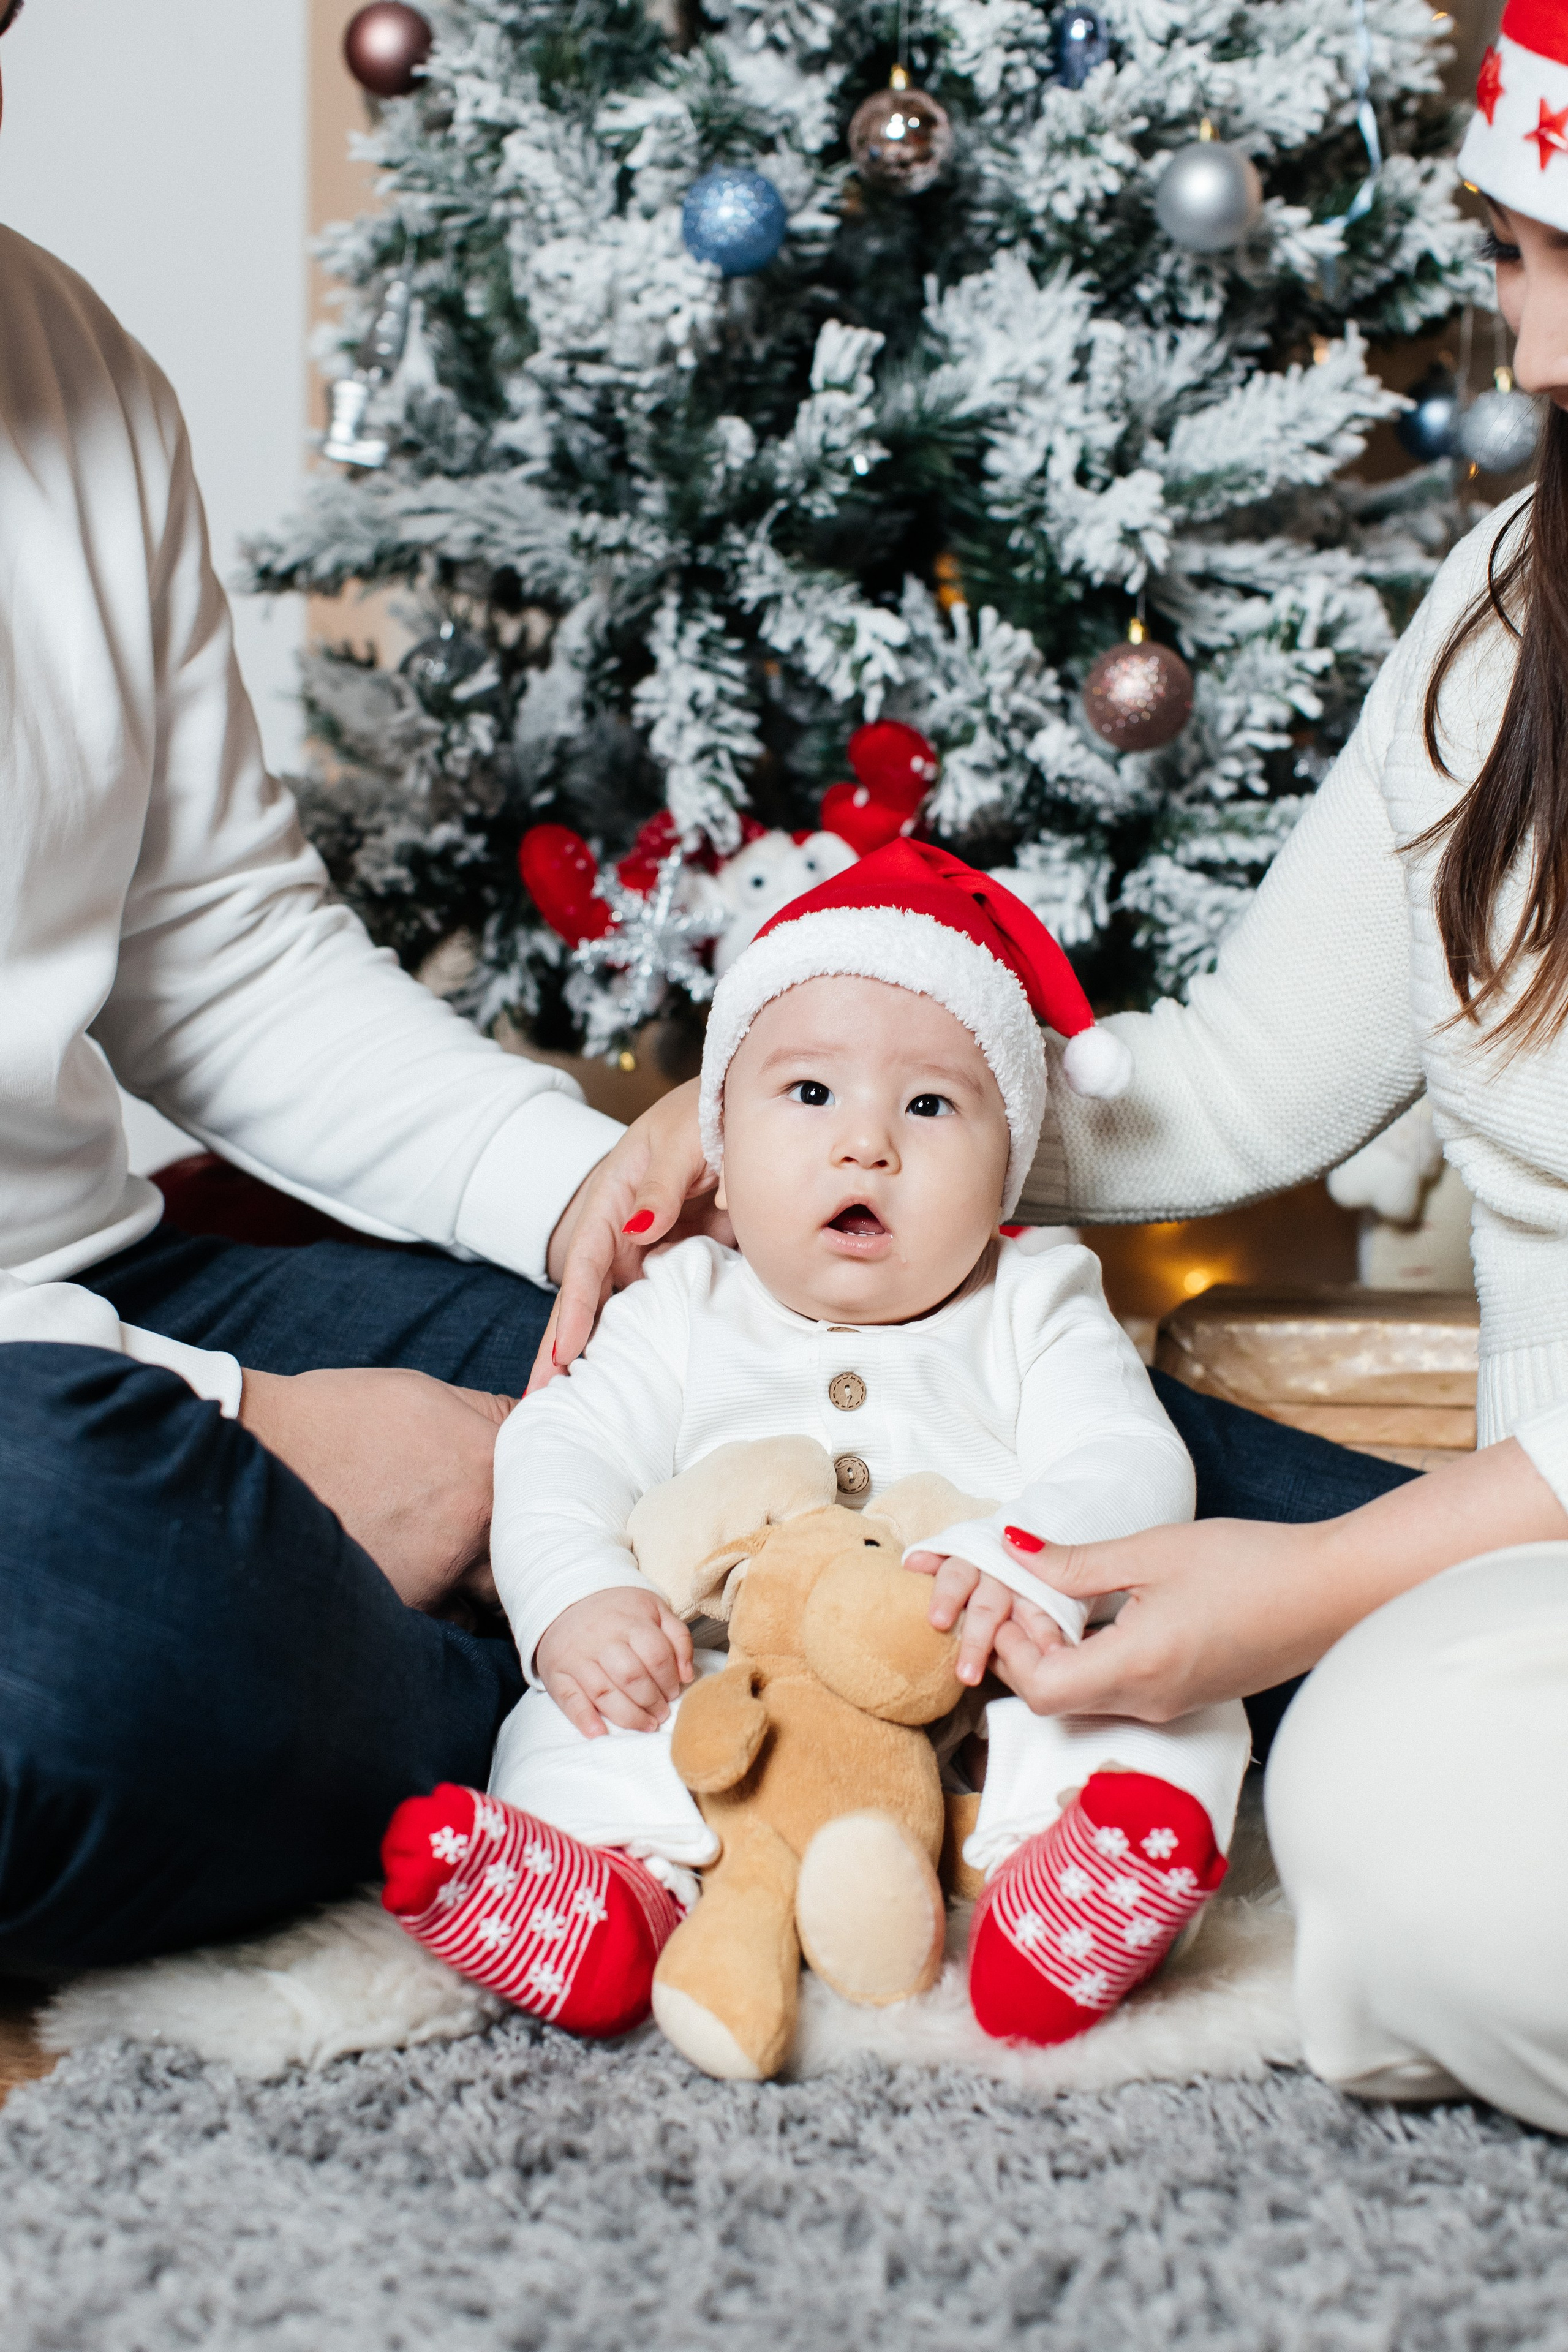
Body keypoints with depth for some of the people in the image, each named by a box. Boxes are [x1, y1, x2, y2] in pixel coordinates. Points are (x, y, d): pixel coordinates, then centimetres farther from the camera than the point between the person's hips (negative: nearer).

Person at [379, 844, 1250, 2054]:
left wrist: (1027, 1559, -27)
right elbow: (560, 1456, 5)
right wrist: (578, 1598, -18)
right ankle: (609, 1890, -47)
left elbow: (1128, 1467, -3)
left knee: (1174, 1714, -25)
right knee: (576, 1726, -22)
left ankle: (1064, 1872, -49)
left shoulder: (1037, 1309, 11)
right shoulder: (685, 1313, 14)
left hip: (984, 1701, -1)